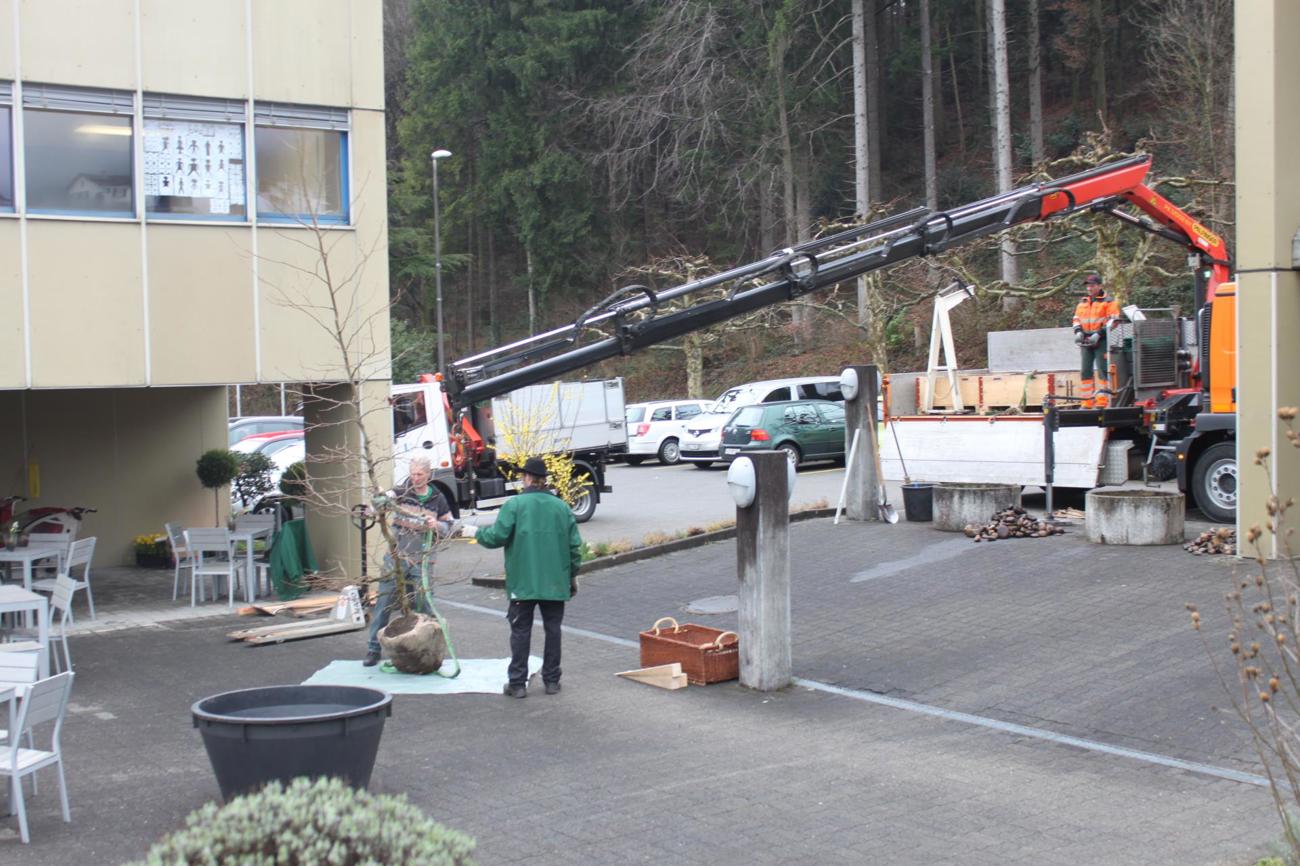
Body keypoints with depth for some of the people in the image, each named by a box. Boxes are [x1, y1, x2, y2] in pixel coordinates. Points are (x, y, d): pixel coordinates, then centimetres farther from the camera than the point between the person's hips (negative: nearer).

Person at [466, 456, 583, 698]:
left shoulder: (515, 504, -8)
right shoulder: (561, 506, 3)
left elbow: (498, 537, -12)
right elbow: (574, 544, 4)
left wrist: (477, 532, 8)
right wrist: (573, 574, 15)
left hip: (523, 581, -3)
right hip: (555, 581, 3)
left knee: (521, 631, 4)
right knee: (552, 629, 11)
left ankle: (517, 683, 5)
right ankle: (552, 680, 15)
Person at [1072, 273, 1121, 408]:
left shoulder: (1108, 302, -1)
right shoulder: (1082, 303, 18)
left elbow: (1113, 320, -8)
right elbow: (1077, 319, 20)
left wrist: (1099, 334, -18)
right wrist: (1078, 331, -1)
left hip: (1101, 341, -6)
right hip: (1085, 341, 6)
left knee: (1102, 370, -9)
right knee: (1085, 371, 5)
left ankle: (1102, 402, -9)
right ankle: (1087, 402, 9)